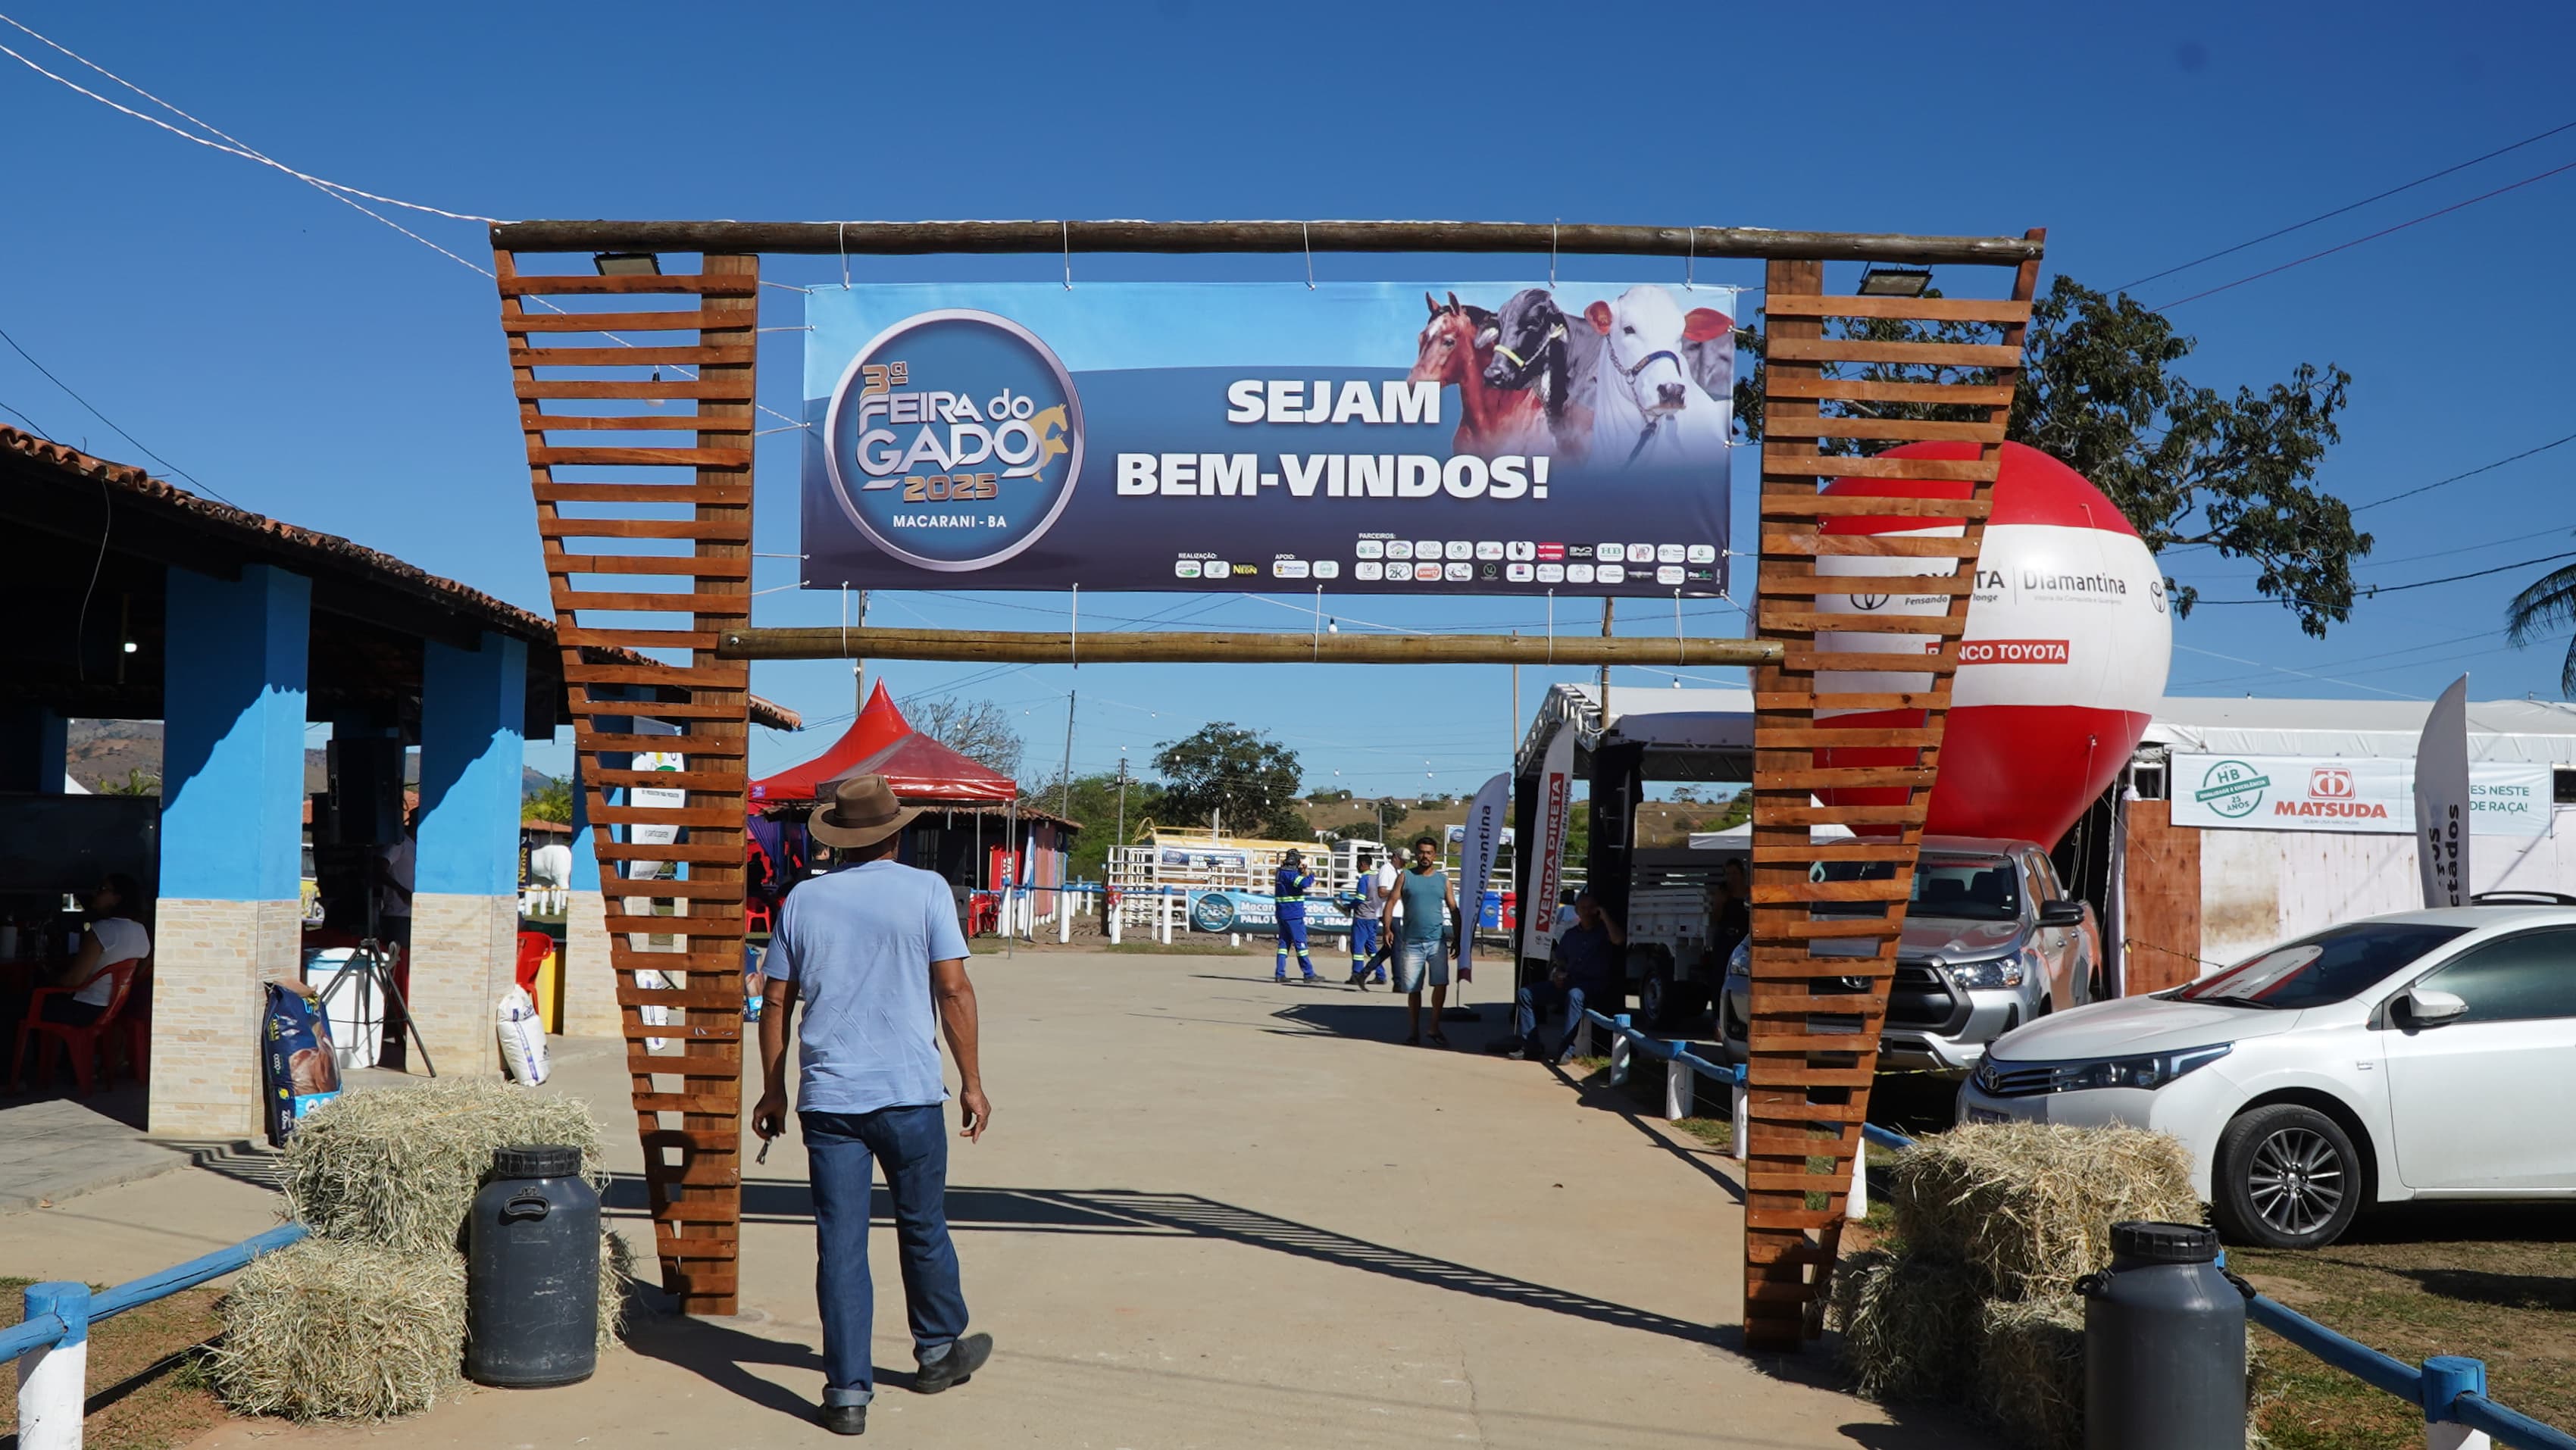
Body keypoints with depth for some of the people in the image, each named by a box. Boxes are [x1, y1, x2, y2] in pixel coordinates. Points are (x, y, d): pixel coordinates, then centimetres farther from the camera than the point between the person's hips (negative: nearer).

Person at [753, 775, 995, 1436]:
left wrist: (773, 1089, 17)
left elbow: (776, 1002, 8)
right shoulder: (926, 892, -3)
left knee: (840, 1245, 4)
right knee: (923, 1228, 16)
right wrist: (972, 1081, 1)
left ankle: (847, 1392, 6)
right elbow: (954, 991, -7)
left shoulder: (803, 900, 6)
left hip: (828, 1097, 2)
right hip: (909, 1093, -2)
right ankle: (939, 1352, 34)